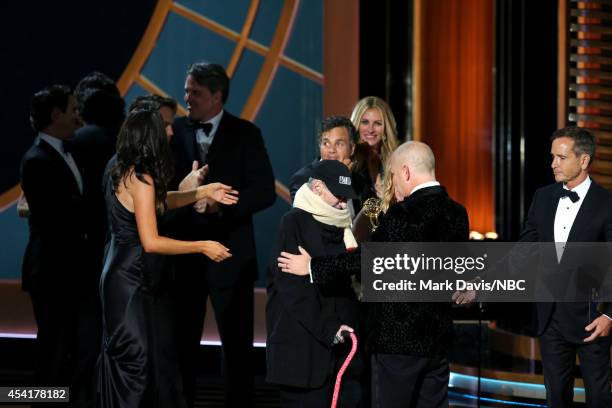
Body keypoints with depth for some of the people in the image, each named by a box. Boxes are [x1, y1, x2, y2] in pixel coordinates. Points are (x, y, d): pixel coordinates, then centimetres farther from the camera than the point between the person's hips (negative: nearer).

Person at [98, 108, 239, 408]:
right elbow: (150, 242, -22)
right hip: (131, 280, -9)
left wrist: (204, 192, 17)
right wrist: (203, 247, -15)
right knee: (136, 359, -3)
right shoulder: (141, 179, -19)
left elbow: (157, 203, 23)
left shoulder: (121, 172, 8)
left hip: (120, 275, 9)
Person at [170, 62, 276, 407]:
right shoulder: (175, 131, 4)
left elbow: (265, 191, -8)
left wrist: (223, 205, -21)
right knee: (182, 340, 8)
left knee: (237, 341, 4)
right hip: (184, 253, 2)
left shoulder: (245, 133, -3)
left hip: (230, 255, -2)